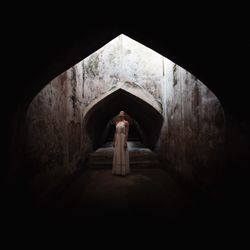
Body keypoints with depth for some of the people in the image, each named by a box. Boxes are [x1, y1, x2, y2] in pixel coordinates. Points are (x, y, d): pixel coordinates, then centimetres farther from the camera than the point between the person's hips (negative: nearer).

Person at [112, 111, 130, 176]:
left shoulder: (126, 122, -6)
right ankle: (117, 170, 20)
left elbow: (127, 133, -12)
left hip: (123, 139, -6)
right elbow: (115, 132, 14)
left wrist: (126, 142, -18)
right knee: (117, 155, 9)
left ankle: (124, 171, 11)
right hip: (117, 140, 6)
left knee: (123, 155, -1)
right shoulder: (117, 122, 14)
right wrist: (114, 141, 10)